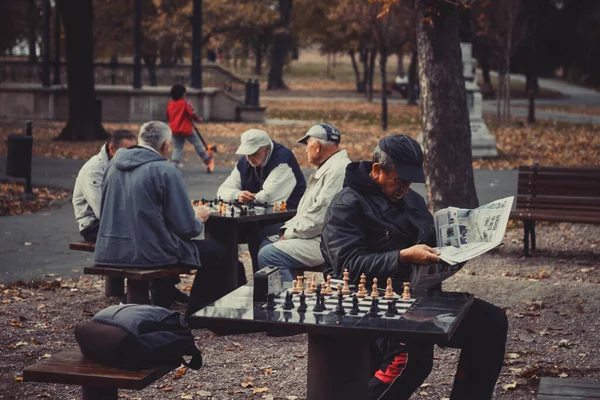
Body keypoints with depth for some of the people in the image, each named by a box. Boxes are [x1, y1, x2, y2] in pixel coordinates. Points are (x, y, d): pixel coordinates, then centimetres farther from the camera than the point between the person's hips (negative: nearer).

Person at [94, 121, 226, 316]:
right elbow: (186, 227, -13)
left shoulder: (114, 166, 8)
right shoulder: (166, 170, -12)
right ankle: (195, 314, 19)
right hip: (148, 254, -7)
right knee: (215, 250, 11)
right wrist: (198, 219, 11)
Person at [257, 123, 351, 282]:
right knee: (265, 245, 15)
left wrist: (288, 234, -12)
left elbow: (319, 217, -22)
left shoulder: (338, 170, -16)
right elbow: (305, 211, 22)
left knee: (268, 255, -21)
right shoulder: (326, 169, 21)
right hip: (317, 238, 11)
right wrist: (286, 230, 7)